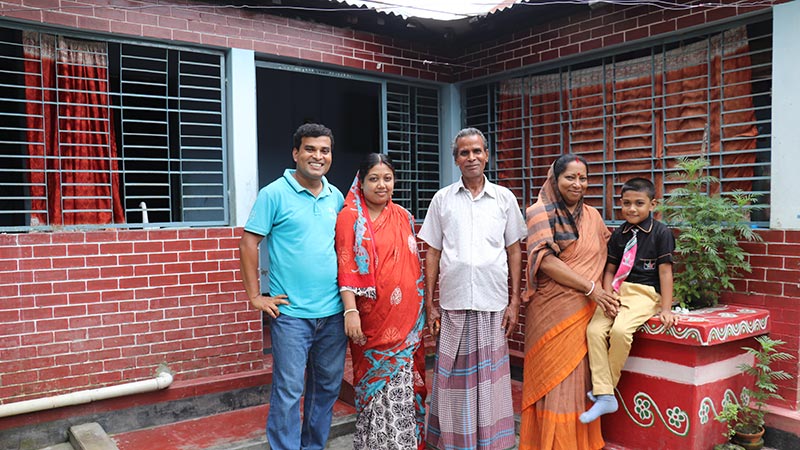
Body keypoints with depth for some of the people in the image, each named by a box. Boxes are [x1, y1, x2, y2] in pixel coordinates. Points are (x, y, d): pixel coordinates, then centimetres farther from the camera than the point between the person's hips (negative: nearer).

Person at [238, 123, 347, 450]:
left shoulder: (337, 198, 10)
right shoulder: (274, 194, -5)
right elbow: (248, 244, -6)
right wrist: (255, 297, -8)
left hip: (333, 312, 5)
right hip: (291, 313, -5)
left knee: (328, 386, 16)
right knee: (288, 391, 0)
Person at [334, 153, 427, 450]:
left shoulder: (403, 217, 10)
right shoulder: (350, 217, -3)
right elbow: (347, 268, -9)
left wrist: (420, 307, 15)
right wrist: (350, 311, -17)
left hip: (407, 315, 4)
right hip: (372, 316, -4)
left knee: (404, 380, 9)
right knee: (376, 380, 4)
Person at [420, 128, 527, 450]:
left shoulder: (504, 198, 7)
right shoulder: (442, 199, 6)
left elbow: (514, 251, 9)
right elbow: (432, 253, 7)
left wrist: (514, 301, 3)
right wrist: (429, 305, 3)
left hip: (493, 303, 0)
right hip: (453, 302, 0)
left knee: (490, 378, 6)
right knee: (454, 377, 7)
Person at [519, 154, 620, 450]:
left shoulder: (592, 215, 12)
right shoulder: (541, 213, -5)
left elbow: (604, 252, 20)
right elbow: (545, 260, -15)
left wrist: (604, 292, 3)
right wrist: (590, 287, -18)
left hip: (586, 310, 5)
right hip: (554, 311, -5)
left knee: (580, 379, 10)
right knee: (556, 381, 1)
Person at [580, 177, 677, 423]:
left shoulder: (661, 232, -2)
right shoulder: (618, 234, 13)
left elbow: (665, 271, -5)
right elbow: (610, 269, 12)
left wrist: (666, 309, -10)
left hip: (646, 294, -5)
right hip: (618, 292, 5)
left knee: (620, 330, -31)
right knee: (594, 330, -19)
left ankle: (608, 384, -8)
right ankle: (605, 396, -15)